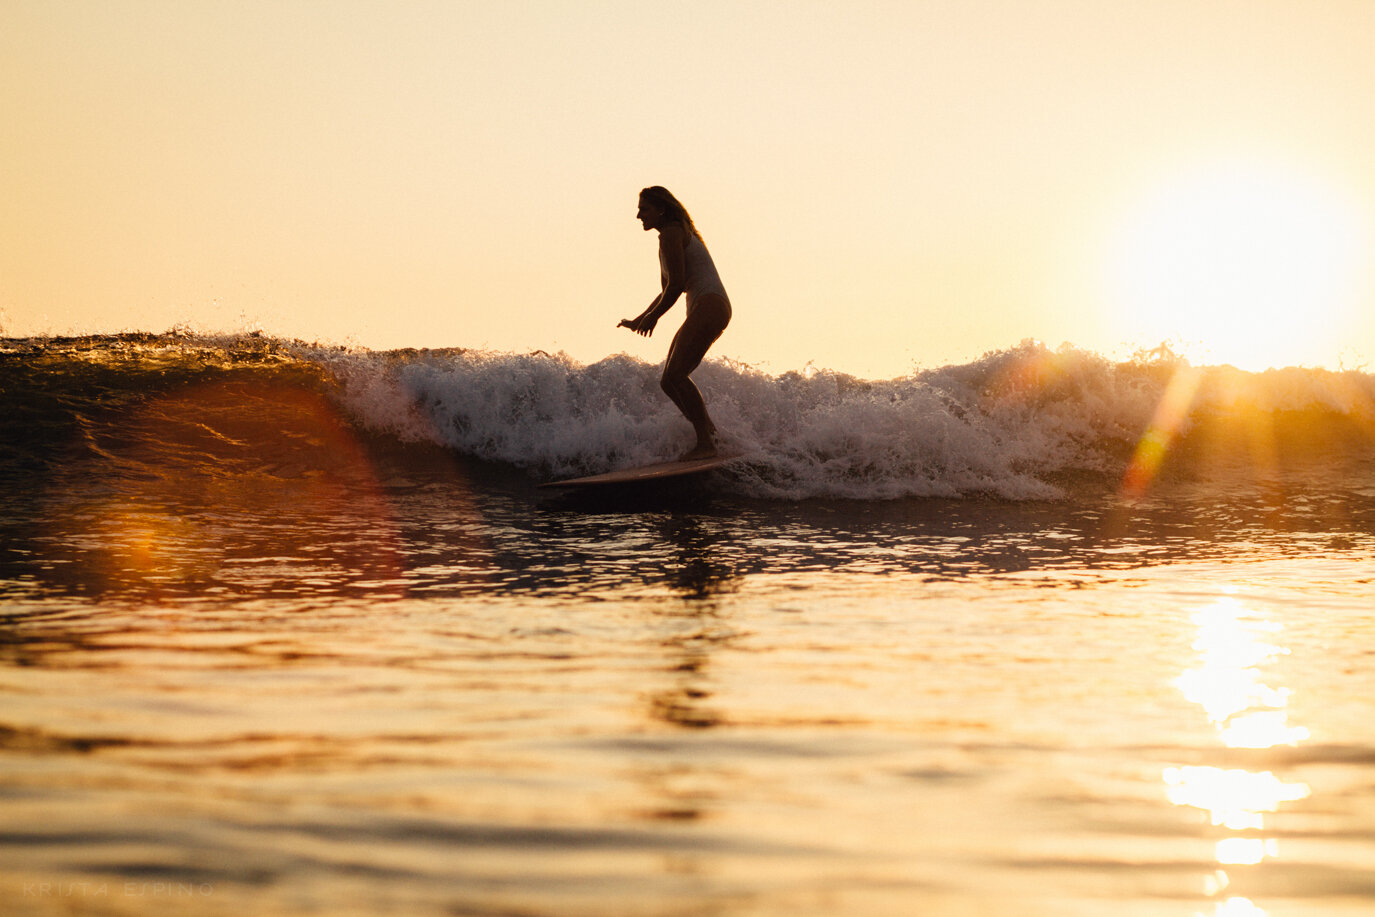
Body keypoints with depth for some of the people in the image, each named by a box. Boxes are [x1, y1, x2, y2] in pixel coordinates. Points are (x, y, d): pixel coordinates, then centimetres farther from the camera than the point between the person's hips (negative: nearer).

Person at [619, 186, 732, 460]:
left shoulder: (671, 234, -8)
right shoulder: (678, 234, 24)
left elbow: (676, 285, -15)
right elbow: (668, 291, 30)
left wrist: (653, 316, -2)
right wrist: (638, 321, 30)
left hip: (709, 306, -10)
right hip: (702, 312, 10)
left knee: (676, 374, -17)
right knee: (668, 381, 7)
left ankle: (706, 442, -16)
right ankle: (709, 431, 9)